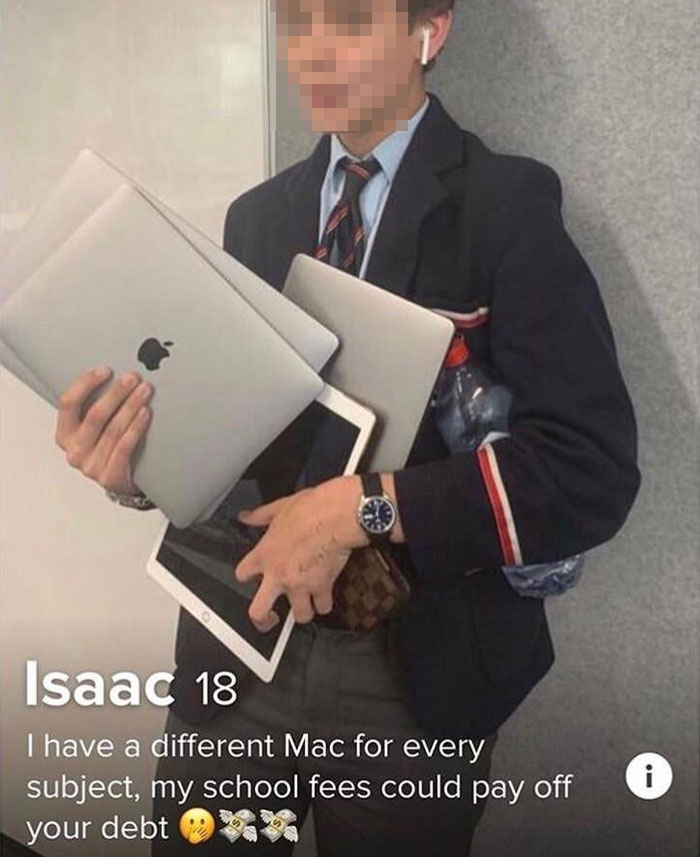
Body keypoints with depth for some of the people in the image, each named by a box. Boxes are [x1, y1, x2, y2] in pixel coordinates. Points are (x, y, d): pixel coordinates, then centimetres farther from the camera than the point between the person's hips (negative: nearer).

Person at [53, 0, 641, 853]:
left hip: (414, 673, -4)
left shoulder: (507, 202, -10)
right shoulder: (256, 216, 7)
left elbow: (593, 468, -18)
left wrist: (363, 506, -27)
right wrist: (139, 464, -12)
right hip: (239, 644, 4)